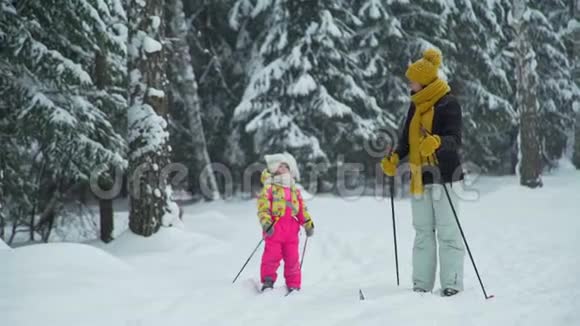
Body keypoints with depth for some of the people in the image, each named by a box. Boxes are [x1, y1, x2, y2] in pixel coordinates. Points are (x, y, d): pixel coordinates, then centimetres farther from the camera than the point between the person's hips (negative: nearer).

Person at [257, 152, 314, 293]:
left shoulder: (294, 190, 19)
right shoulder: (269, 188, 3)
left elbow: (302, 209, 22)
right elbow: (263, 208, -6)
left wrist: (308, 224, 13)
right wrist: (266, 224, -19)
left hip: (291, 229, 4)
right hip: (274, 229, -4)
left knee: (292, 258, 4)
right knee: (272, 256, -9)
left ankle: (293, 286, 11)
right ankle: (268, 282, 1)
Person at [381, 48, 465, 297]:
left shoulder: (448, 104, -7)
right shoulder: (416, 106, 16)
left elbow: (455, 140, -16)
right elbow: (407, 138, 20)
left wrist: (437, 141, -35)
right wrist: (394, 158, 3)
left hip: (443, 174, -7)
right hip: (419, 176, 8)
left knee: (447, 230, -6)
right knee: (423, 232, 8)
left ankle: (452, 283, -3)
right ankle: (422, 285, 11)